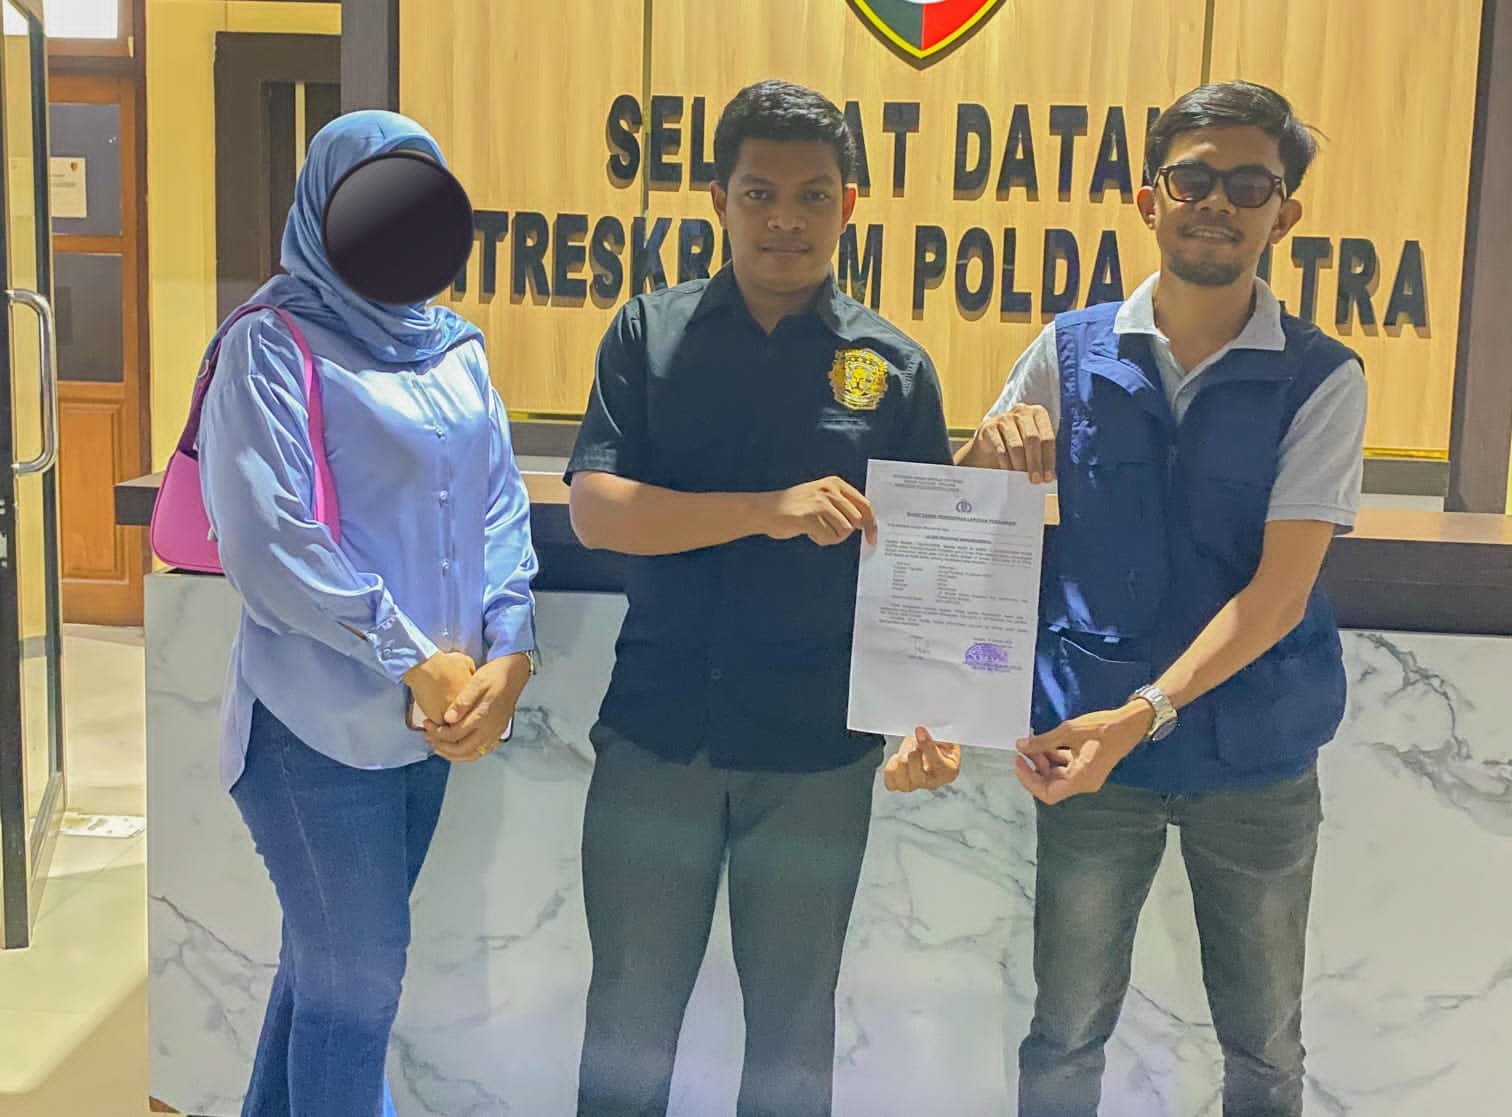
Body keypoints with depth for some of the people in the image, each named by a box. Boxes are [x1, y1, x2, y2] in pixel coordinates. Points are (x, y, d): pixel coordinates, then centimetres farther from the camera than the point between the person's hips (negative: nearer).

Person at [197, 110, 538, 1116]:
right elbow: (270, 537, -16)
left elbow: (501, 502, 7)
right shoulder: (275, 343, -7)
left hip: (435, 719, 6)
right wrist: (417, 660, -17)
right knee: (358, 974, 1)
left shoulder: (456, 348, 12)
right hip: (322, 720, -6)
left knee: (331, 957, 17)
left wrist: (510, 655, -8)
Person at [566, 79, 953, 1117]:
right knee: (630, 1008, 13)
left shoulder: (893, 366, 2)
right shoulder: (650, 333, 1)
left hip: (819, 750, 0)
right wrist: (769, 510, -22)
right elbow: (594, 508, -10)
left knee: (793, 1019, 15)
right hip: (656, 729, 0)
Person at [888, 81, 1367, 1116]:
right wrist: (989, 448, -21)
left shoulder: (1322, 379, -7)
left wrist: (1144, 713, -25)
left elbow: (1279, 591, -13)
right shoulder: (1072, 353, -1)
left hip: (1258, 757, 0)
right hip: (1088, 737, 1)